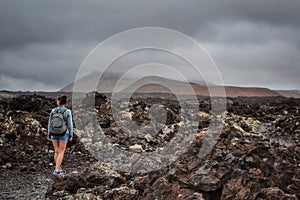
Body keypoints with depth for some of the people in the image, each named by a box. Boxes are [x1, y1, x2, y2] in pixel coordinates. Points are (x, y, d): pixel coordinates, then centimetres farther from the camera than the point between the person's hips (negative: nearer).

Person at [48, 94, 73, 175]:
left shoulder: (53, 110, -6)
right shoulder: (68, 111, -13)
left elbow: (50, 123, -2)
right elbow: (70, 124, -11)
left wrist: (49, 134, 8)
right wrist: (71, 135, -1)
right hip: (63, 134, -3)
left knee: (57, 152, 14)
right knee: (61, 152, 5)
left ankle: (59, 169, 21)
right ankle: (56, 170, -3)